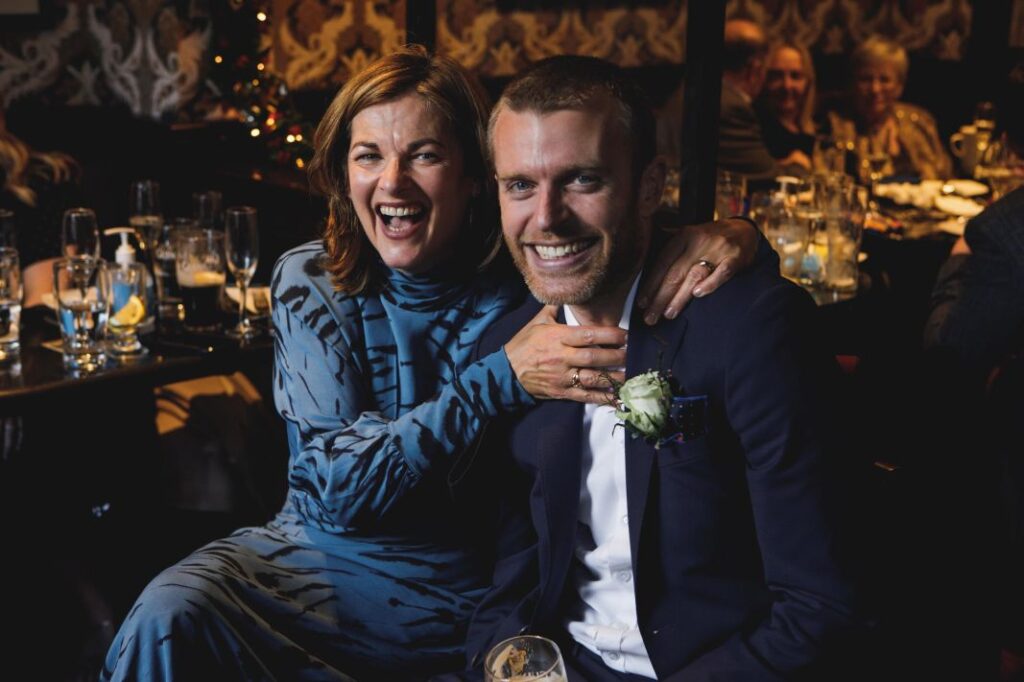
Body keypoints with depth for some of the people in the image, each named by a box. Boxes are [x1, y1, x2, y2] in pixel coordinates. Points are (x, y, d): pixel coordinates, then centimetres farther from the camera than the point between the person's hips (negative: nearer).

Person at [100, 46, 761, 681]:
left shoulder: (528, 279, -6)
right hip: (316, 553, 0)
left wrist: (727, 233, -22)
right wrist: (501, 379, -24)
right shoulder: (310, 281, -5)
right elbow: (338, 483, -13)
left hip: (452, 590, 1)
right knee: (168, 617, -29)